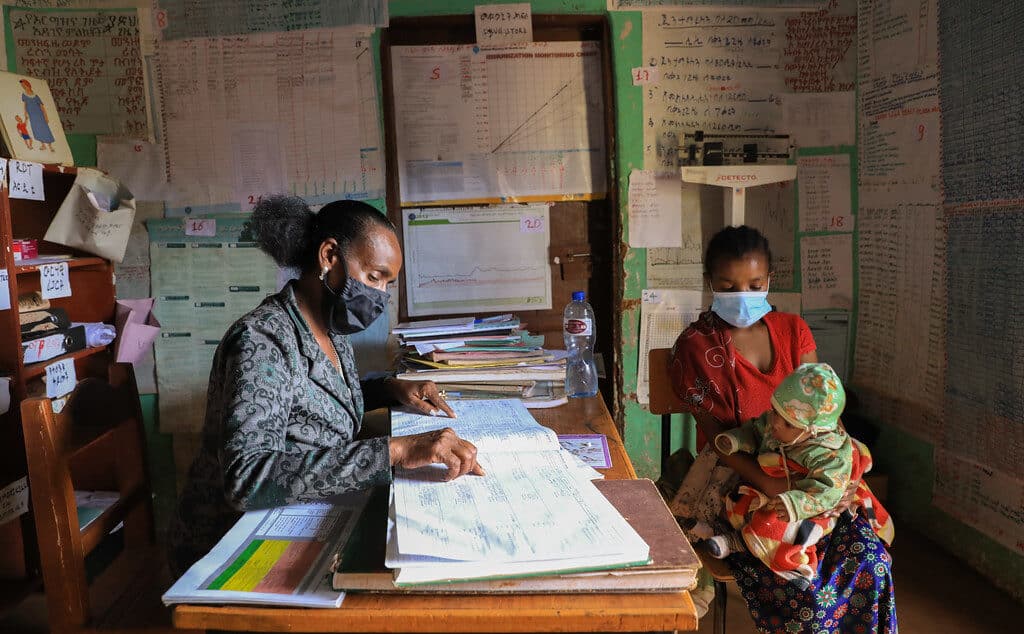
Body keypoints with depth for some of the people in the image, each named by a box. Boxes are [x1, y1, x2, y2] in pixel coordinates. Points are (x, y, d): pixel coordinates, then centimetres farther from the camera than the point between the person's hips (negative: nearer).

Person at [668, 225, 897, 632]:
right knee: (800, 586, -24)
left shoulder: (793, 330, 8)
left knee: (871, 560, -17)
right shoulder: (694, 346, -7)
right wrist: (771, 486, -22)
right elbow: (716, 437, -11)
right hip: (739, 482, -4)